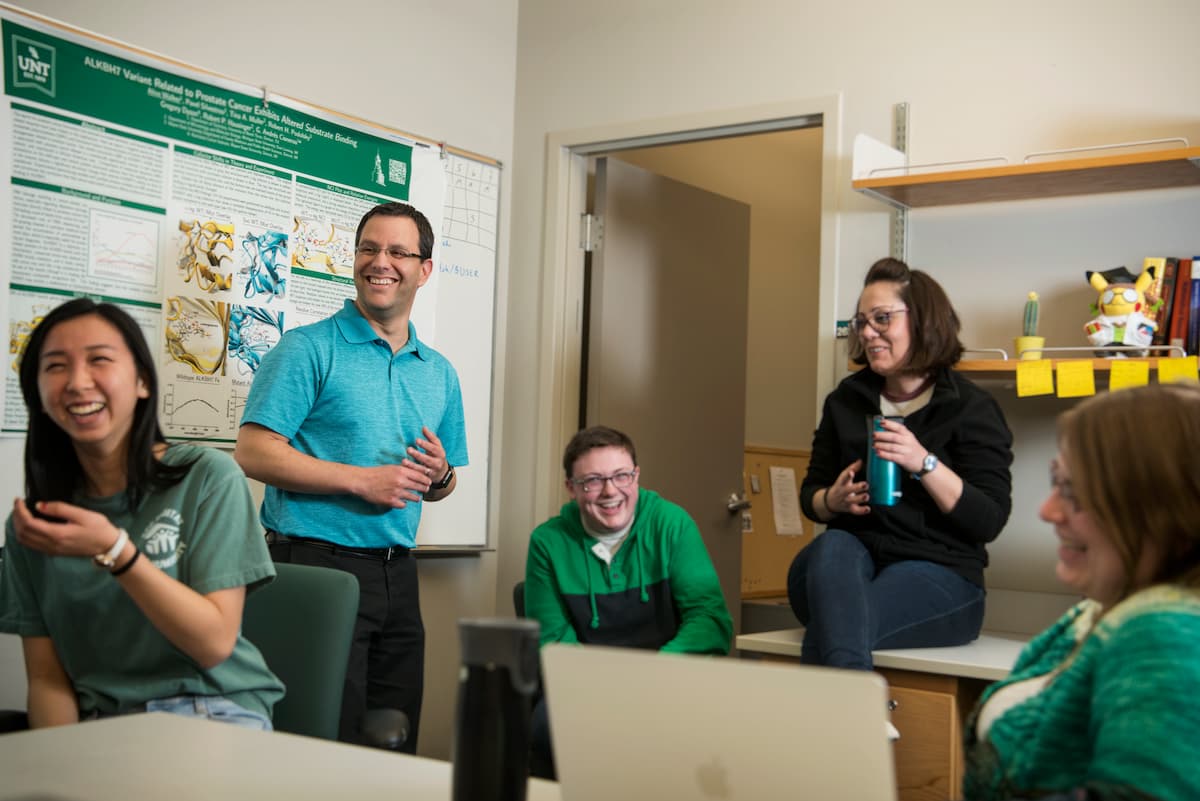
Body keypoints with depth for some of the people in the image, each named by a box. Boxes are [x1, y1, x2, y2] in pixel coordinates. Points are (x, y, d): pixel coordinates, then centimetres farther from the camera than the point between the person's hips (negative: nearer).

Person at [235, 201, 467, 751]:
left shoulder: (439, 373, 15)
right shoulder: (309, 349, -3)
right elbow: (255, 454, -12)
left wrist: (439, 475, -2)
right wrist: (363, 481, -15)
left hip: (398, 575, 6)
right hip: (318, 561, -6)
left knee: (396, 745, 12)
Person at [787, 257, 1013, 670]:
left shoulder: (972, 408, 0)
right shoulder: (846, 400, 15)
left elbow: (990, 521, -8)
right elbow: (810, 494, 20)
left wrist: (925, 463, -21)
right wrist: (833, 500, -5)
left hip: (938, 575, -4)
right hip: (851, 561, 5)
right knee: (833, 548, -34)